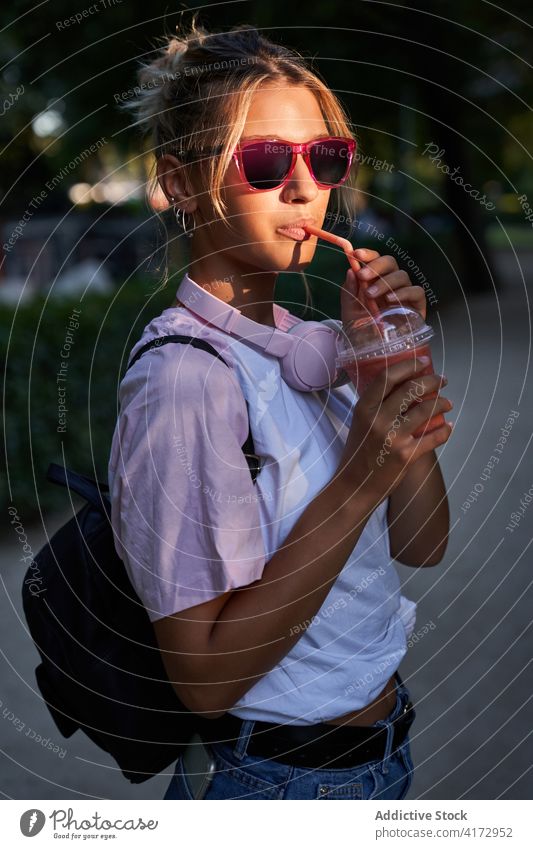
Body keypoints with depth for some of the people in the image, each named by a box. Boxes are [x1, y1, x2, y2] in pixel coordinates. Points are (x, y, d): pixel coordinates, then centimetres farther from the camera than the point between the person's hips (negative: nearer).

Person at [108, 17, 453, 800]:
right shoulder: (184, 377, -24)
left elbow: (422, 546, -1)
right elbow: (204, 673, -25)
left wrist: (391, 359, -12)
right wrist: (362, 478, -30)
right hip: (276, 777, -7)